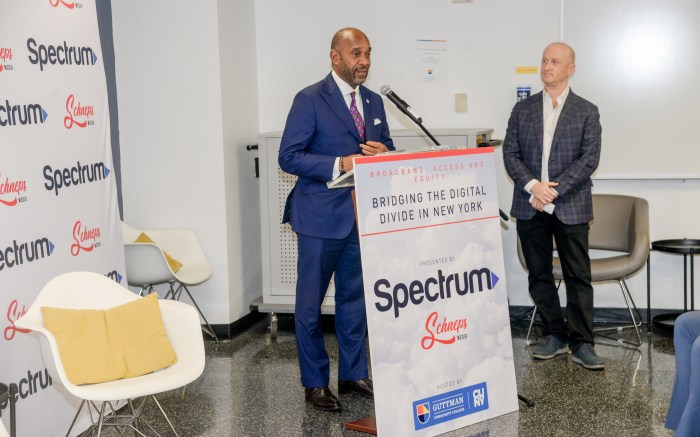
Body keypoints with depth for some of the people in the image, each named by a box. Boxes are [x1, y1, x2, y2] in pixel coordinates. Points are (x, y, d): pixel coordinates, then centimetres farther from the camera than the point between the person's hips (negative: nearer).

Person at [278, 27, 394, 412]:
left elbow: (386, 150, 18)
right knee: (310, 303, 3)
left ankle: (353, 375, 27)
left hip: (362, 215, 6)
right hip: (322, 217, -6)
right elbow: (289, 157, -13)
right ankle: (315, 383, 16)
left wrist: (383, 153, -7)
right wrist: (340, 164, -24)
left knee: (355, 298, 14)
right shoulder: (310, 100, -9)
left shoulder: (373, 101, 11)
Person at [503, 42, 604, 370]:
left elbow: (590, 158, -6)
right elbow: (510, 153, 4)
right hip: (530, 206, 3)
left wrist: (554, 190, -16)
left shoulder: (586, 112, 2)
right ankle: (555, 336, 21)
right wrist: (532, 185, -13)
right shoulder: (522, 109, 10)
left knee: (578, 276, -1)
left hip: (570, 207, -3)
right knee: (539, 275, 9)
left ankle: (582, 344, 6)